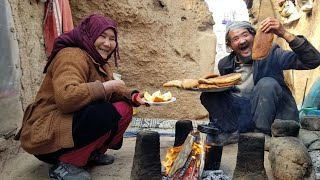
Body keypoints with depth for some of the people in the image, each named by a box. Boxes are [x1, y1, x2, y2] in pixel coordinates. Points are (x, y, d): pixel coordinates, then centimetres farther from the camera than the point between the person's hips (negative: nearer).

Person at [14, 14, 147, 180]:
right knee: (107, 112, -30)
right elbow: (66, 98, -36)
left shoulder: (100, 63, 10)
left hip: (74, 123, 9)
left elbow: (110, 93, 9)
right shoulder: (72, 56, -20)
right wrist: (107, 86, -26)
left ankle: (92, 153, 6)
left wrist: (133, 97, -10)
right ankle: (66, 164, -13)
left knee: (124, 108, -1)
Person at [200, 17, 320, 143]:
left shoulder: (270, 54, -8)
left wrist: (285, 34, -30)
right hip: (241, 117, 3)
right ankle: (231, 132, -7)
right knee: (209, 94, -11)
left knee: (267, 83, -29)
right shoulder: (224, 64, 3)